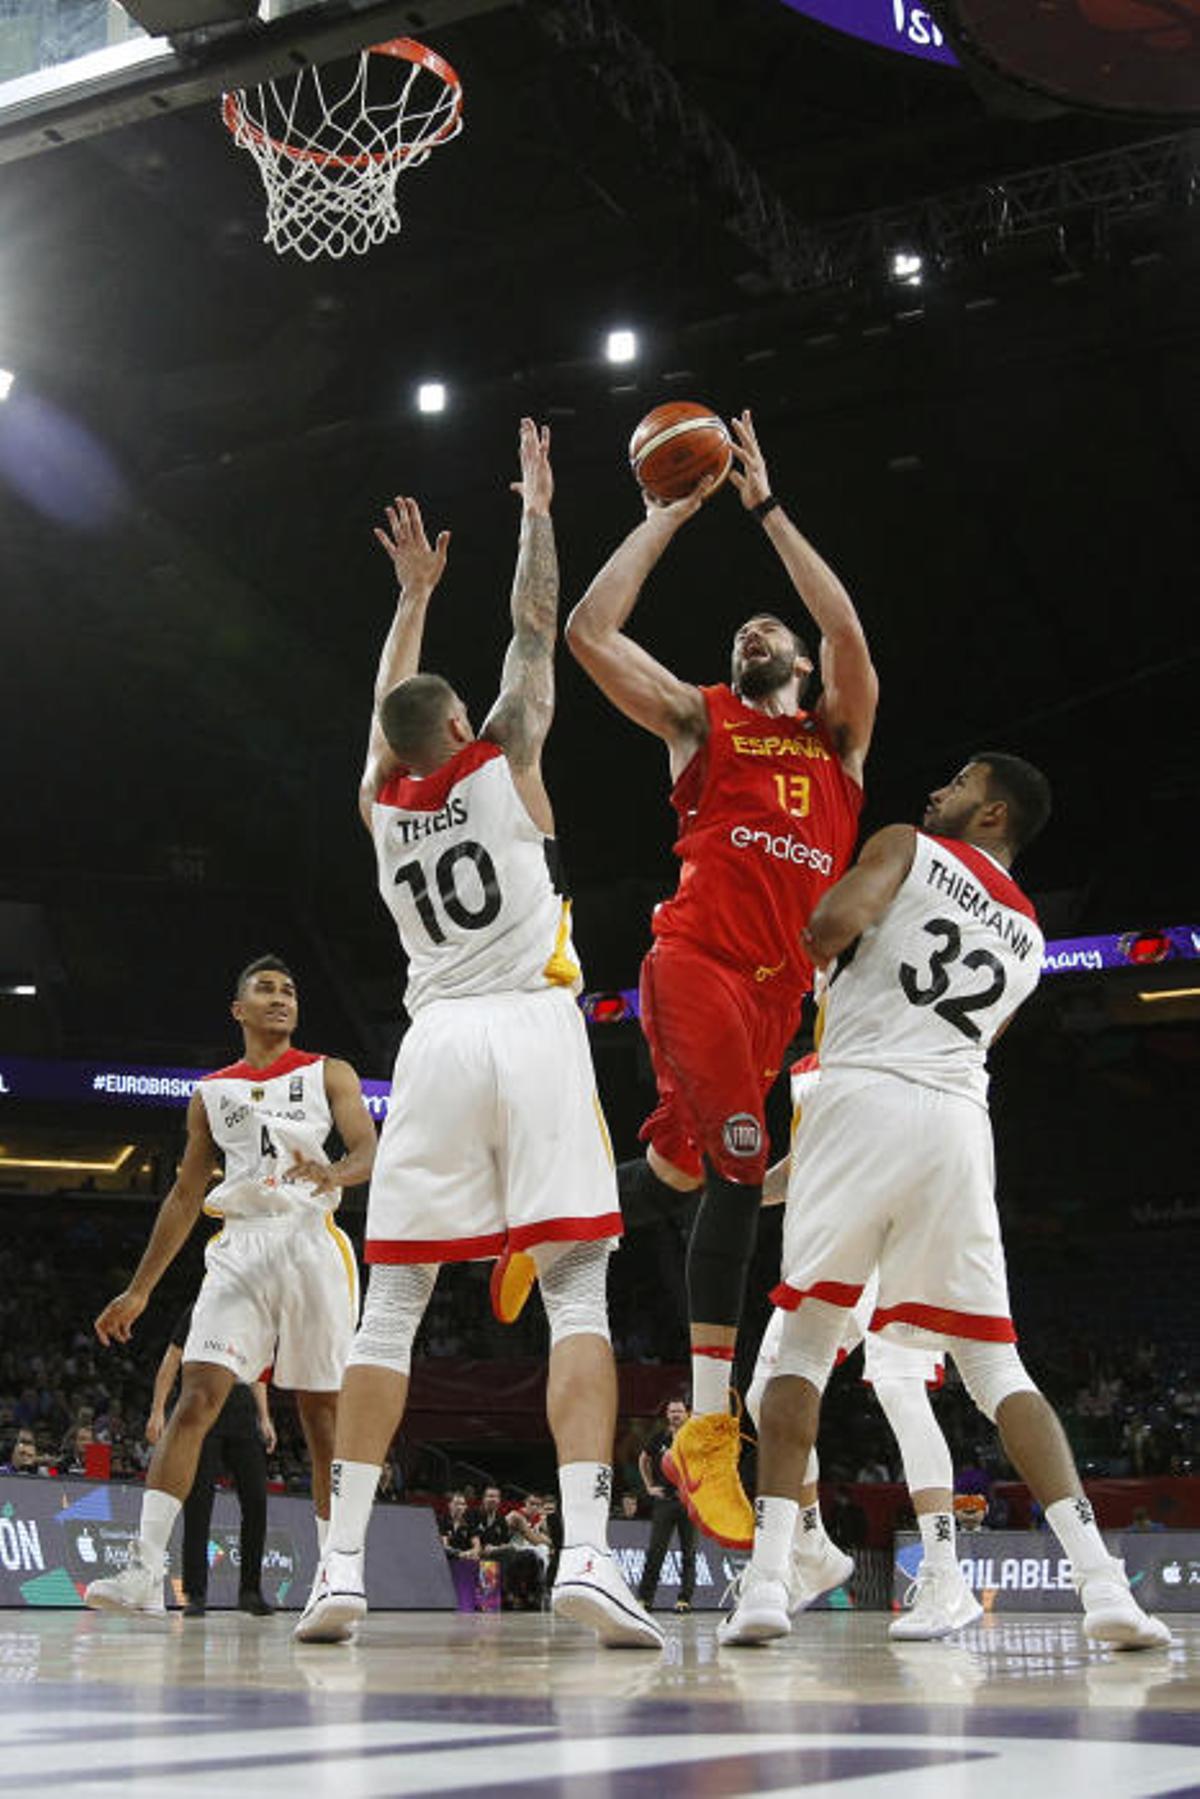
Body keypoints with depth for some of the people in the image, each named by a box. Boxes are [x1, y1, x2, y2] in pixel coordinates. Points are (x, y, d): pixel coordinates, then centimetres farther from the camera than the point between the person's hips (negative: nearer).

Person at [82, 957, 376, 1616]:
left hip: (313, 1241, -1)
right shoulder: (211, 1094, 18)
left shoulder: (329, 1074, 11)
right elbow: (185, 1197, 20)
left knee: (323, 1414, 0)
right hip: (240, 1246, 1)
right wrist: (139, 1290, 16)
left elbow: (367, 1150, -3)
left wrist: (334, 1173, -28)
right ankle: (144, 1572, -21)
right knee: (196, 1396, -14)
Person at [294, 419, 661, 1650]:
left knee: (391, 1306, 4)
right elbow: (535, 631, 16)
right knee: (576, 1292, -8)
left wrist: (414, 591, 45)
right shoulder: (502, 765, 7)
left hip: (437, 1044, 3)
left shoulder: (379, 802, 16)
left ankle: (341, 1566, -4)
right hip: (535, 1035, -3)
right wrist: (537, 512, 30)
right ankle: (586, 1553, -23)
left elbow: (389, 703, 35)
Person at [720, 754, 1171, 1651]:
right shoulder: (1029, 937, 25)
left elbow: (833, 926, -10)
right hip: (959, 1119, 4)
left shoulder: (907, 846, 8)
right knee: (994, 1363, 8)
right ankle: (1101, 1582, -4)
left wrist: (812, 947, 13)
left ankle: (767, 1578, -5)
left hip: (864, 1096, -4)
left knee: (805, 1340, 3)